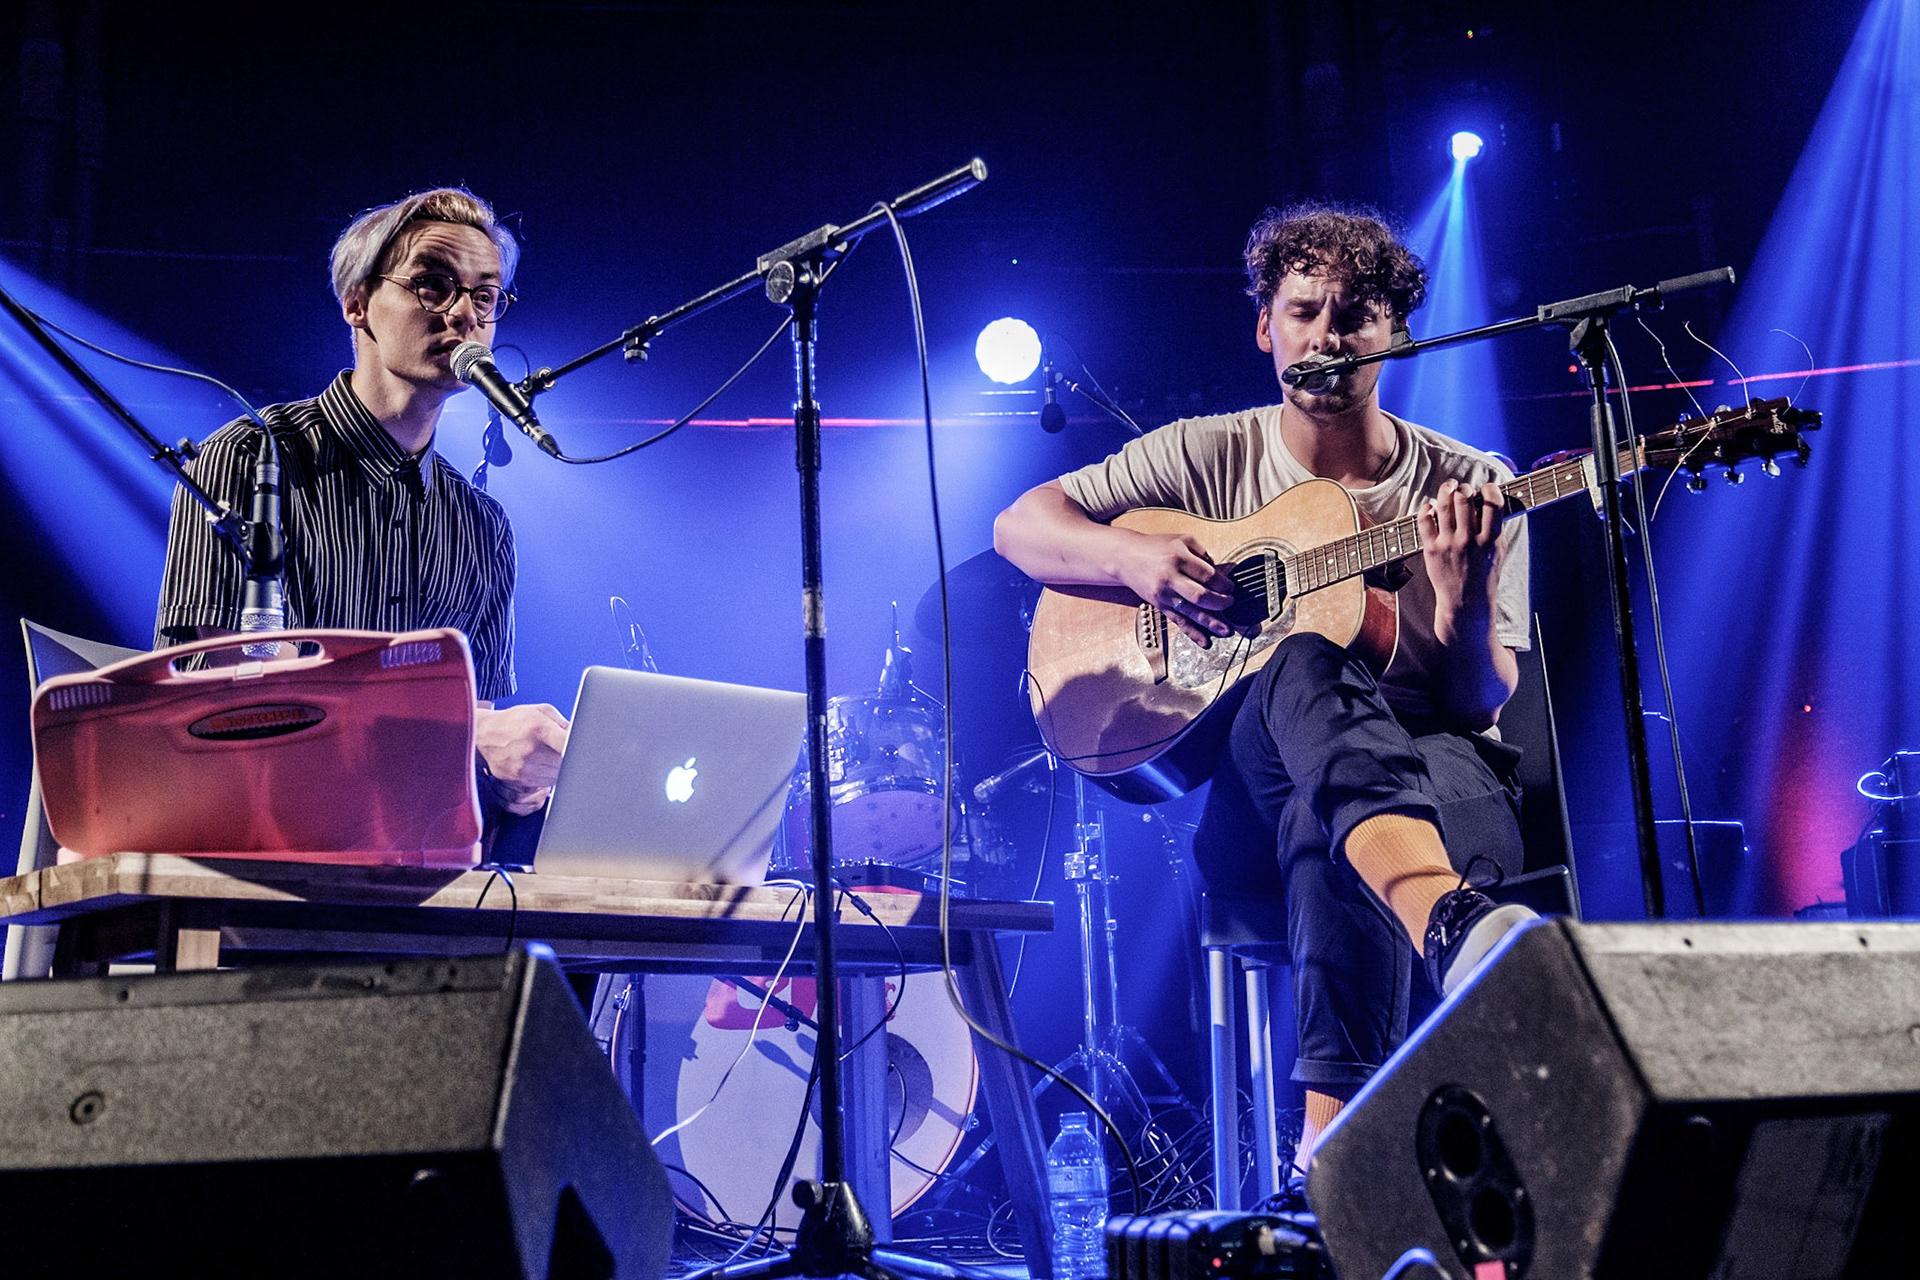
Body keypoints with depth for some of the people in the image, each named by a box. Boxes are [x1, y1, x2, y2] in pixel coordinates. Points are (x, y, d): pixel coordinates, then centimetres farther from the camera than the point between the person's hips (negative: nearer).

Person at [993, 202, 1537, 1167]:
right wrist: (1138, 559, -12)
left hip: (1432, 775, 0)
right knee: (1304, 664, -38)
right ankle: (1451, 924, -65)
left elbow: (1477, 705, -1)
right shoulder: (1207, 455, 10)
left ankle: (1336, 1124, -49)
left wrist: (1464, 599, -24)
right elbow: (1019, 525, 9)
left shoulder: (1467, 487, 6)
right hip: (1250, 788, 0)